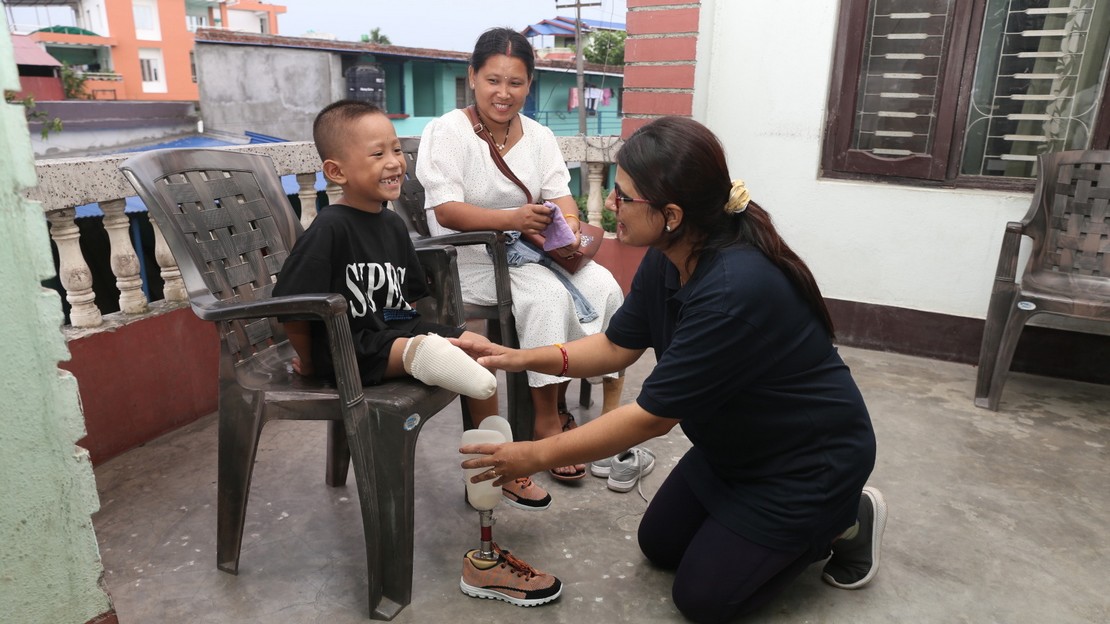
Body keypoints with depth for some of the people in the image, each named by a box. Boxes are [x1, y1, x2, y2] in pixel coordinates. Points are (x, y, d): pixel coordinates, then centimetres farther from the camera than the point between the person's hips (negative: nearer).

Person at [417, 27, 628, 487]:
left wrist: (570, 228, -24)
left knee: (603, 286, -15)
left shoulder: (539, 136, 9)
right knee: (549, 296, -29)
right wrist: (513, 218, -33)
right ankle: (547, 420, -15)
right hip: (472, 257, -5)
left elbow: (561, 195, 0)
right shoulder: (447, 132, -8)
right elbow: (446, 211, -19)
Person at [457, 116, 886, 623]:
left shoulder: (735, 291, -38)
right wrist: (517, 358, -10)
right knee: (659, 545, 14)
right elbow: (616, 347, 0)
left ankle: (844, 519, 14)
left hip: (809, 461, -8)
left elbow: (652, 415, -31)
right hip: (737, 444, 8)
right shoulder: (667, 258, -11)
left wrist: (537, 456, -22)